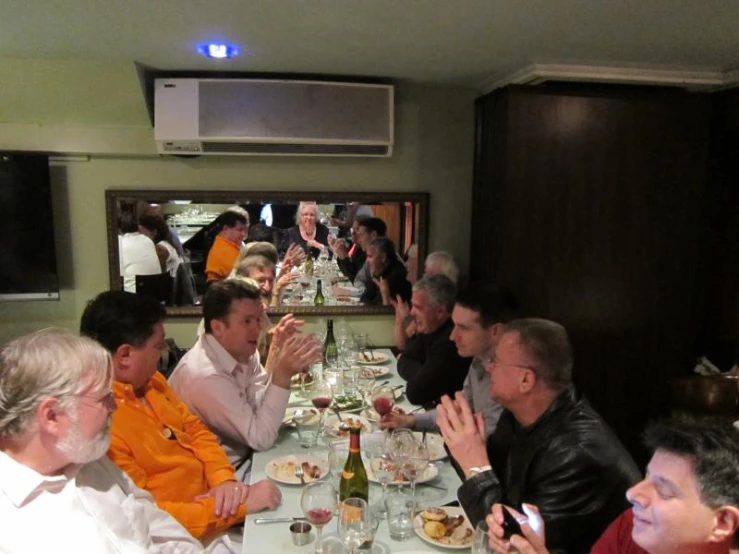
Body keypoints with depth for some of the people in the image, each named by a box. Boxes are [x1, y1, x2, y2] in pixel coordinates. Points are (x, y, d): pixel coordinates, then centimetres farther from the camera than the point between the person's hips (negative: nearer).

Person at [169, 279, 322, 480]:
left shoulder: (241, 351, -3)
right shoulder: (205, 375, -28)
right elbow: (261, 438, -23)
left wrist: (277, 354, -14)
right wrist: (282, 375, -32)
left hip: (243, 455, 7)